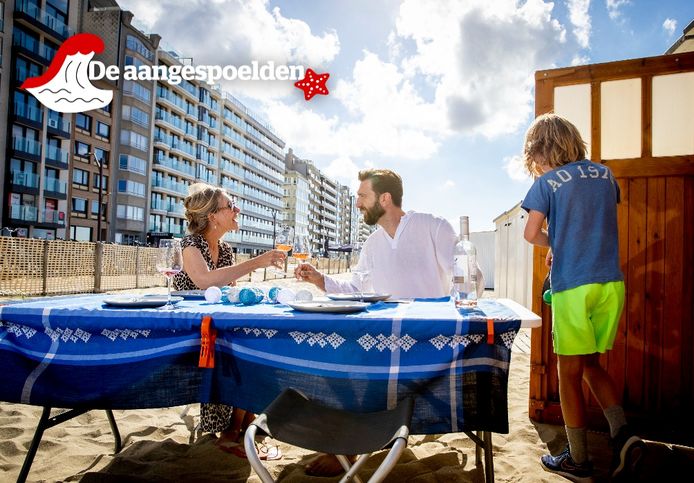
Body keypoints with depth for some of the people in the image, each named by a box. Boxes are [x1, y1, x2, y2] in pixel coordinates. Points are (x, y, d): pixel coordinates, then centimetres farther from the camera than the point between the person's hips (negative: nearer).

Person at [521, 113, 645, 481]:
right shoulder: (605, 174, 12)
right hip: (611, 284, 6)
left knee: (569, 373, 7)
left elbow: (532, 233, -9)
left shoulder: (548, 182, -4)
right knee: (591, 365, 20)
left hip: (573, 286, -5)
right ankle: (622, 433, 4)